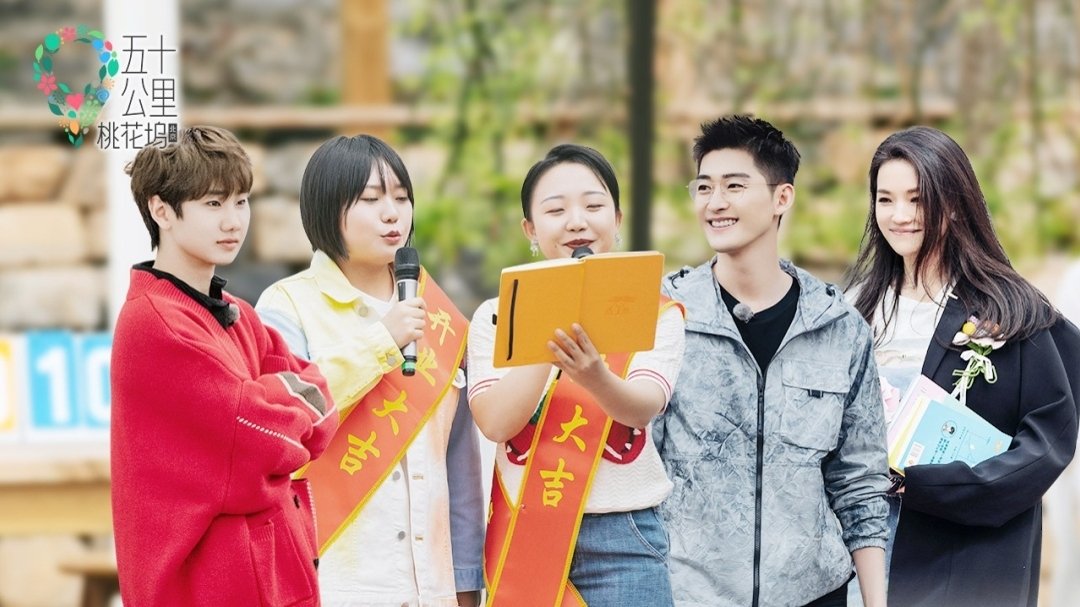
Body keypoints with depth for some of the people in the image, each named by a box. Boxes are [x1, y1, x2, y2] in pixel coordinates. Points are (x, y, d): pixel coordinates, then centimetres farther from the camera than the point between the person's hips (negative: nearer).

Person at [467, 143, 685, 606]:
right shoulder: (497, 317, 3)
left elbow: (643, 407, -17)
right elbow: (495, 422, -11)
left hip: (624, 539, -1)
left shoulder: (656, 314, 1)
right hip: (525, 538, 1)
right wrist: (551, 332, -21)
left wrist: (594, 376, -38)